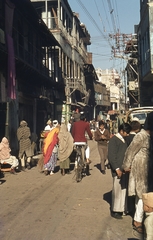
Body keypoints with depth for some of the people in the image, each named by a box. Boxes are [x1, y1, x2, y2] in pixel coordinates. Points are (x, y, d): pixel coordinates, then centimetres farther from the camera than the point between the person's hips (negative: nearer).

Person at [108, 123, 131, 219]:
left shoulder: (124, 140, 13)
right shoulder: (114, 139, -10)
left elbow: (125, 154, 14)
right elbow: (111, 156, -13)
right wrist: (117, 168, -16)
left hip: (124, 169, 7)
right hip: (118, 170, -7)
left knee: (123, 189, 12)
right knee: (117, 190, 1)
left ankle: (121, 209, 24)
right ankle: (115, 211, 13)